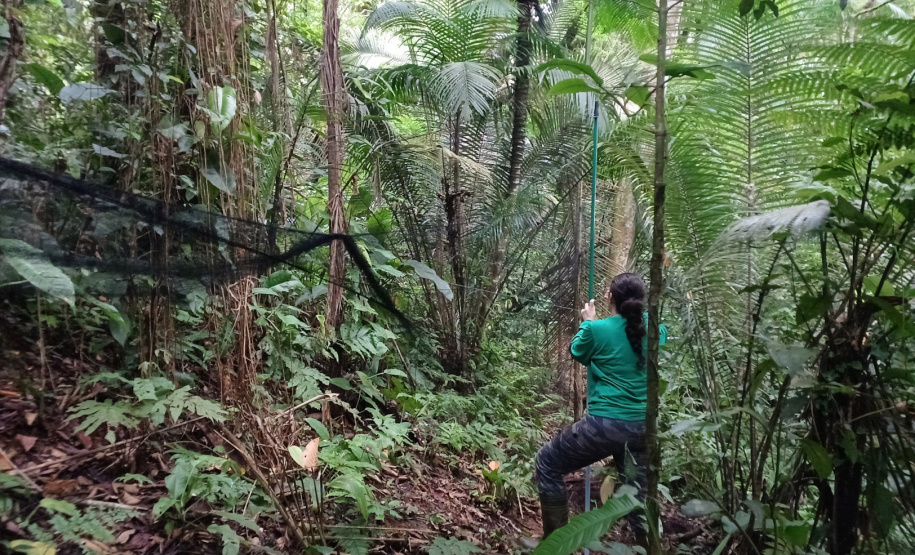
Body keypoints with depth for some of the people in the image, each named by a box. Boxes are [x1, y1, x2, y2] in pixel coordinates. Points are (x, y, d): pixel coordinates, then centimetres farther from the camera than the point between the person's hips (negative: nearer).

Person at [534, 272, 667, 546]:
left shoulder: (598, 329, -13)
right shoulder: (654, 328, 0)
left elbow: (577, 352, 7)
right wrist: (639, 309, 27)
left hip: (607, 424, -5)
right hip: (642, 426, 6)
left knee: (547, 463, 12)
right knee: (637, 492, 19)